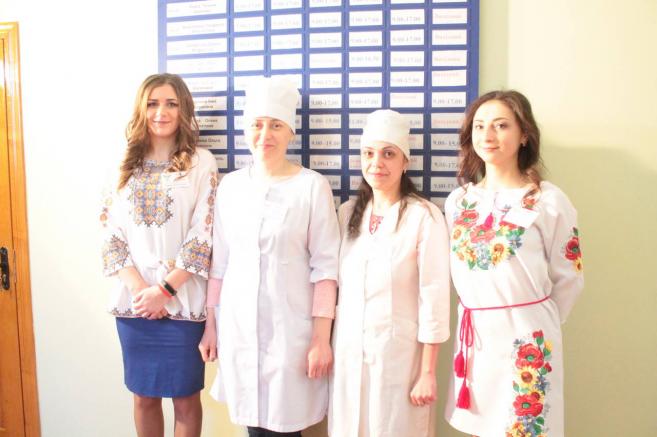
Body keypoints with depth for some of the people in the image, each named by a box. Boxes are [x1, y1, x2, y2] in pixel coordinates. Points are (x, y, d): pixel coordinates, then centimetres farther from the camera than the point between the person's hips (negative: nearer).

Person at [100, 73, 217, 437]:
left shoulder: (202, 163, -3)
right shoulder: (127, 165, 8)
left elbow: (203, 236, -9)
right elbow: (112, 234, 3)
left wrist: (164, 289, -13)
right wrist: (139, 288, -10)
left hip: (182, 301, -3)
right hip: (133, 300, 3)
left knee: (185, 396, 9)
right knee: (144, 394, 15)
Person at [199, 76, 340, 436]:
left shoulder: (312, 186, -8)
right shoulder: (230, 185, 5)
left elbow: (325, 267, -7)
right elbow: (219, 262, 11)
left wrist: (321, 338, -8)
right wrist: (210, 323, 12)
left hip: (289, 328, -3)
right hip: (238, 326, 4)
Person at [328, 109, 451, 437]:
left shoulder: (425, 216, -12)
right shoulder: (348, 213, 4)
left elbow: (434, 298, -11)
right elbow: (337, 284, 10)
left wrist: (428, 373, -10)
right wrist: (327, 345, 9)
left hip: (397, 354, -4)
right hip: (348, 352, 5)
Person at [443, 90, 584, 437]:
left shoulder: (549, 201, -9)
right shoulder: (458, 200, 4)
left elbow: (568, 278, -2)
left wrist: (535, 325, 7)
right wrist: (478, 317, 11)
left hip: (525, 336, -4)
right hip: (473, 334, 4)